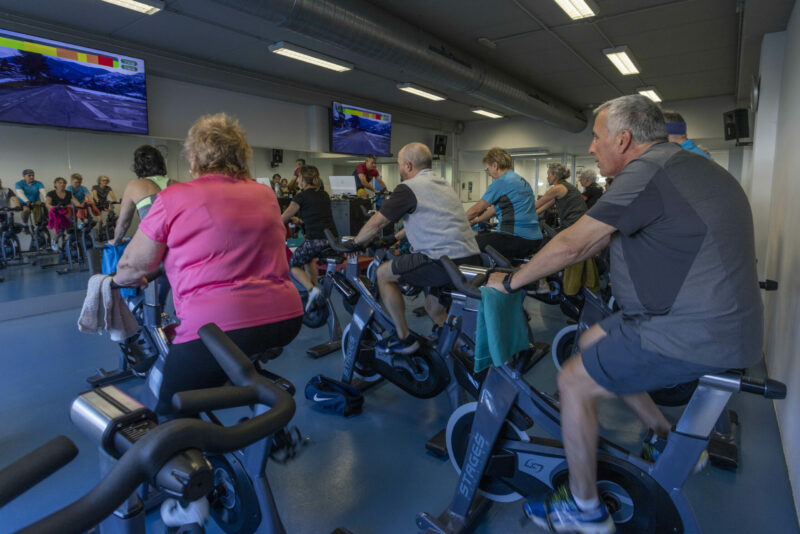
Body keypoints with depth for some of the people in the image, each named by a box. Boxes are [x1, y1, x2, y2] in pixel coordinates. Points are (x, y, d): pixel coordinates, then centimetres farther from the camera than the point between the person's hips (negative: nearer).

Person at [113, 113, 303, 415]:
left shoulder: (173, 199, 0)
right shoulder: (266, 194, 13)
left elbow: (131, 267, 5)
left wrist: (121, 279, 29)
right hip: (286, 320, 6)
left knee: (158, 413, 13)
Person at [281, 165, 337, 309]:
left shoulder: (300, 197, -2)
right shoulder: (324, 195, 16)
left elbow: (282, 219, 8)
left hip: (316, 241, -7)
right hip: (333, 240, 7)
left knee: (294, 265, 16)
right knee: (308, 257, 34)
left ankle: (312, 290, -7)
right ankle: (314, 287, 32)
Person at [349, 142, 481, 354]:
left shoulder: (408, 188, -3)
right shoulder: (443, 184, 23)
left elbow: (375, 223, 0)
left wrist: (354, 244, 17)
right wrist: (396, 237, 47)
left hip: (444, 262, -9)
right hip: (473, 260, 9)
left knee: (383, 273, 8)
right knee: (433, 306, 28)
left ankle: (404, 338, 15)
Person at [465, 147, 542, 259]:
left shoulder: (501, 182, -8)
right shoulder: (521, 180, 19)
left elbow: (476, 209, 0)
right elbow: (496, 208, 27)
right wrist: (474, 221, 33)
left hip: (517, 239, -10)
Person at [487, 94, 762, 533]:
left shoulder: (650, 170, -18)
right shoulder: (682, 165, 14)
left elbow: (573, 244, -18)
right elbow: (598, 238, 17)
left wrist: (509, 282, -6)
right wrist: (542, 268, 19)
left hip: (693, 334, -10)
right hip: (717, 319, 10)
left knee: (574, 382, -3)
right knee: (591, 342, 20)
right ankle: (668, 440, 29)